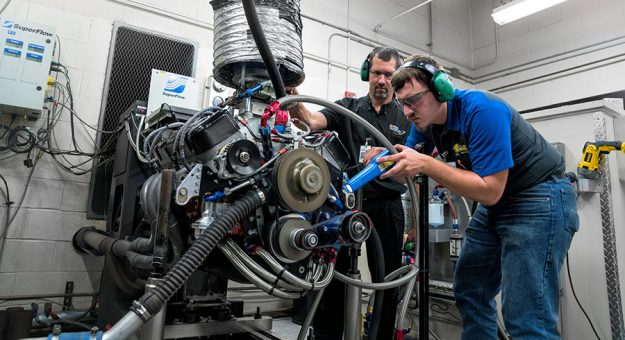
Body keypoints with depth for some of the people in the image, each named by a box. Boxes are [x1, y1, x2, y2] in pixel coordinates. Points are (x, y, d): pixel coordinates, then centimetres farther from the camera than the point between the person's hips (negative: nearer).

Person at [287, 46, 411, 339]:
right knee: (333, 277, 5)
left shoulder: (407, 119, 7)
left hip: (387, 208, 1)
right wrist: (297, 107, -35)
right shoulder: (348, 108, 5)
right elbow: (314, 121, -14)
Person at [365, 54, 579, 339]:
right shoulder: (426, 118, -2)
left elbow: (490, 191, -29)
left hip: (538, 199, -8)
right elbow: (409, 167, 4)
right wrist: (385, 157, -18)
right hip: (496, 204, 8)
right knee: (468, 292, 12)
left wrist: (425, 164, -33)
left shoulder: (482, 110, -26)